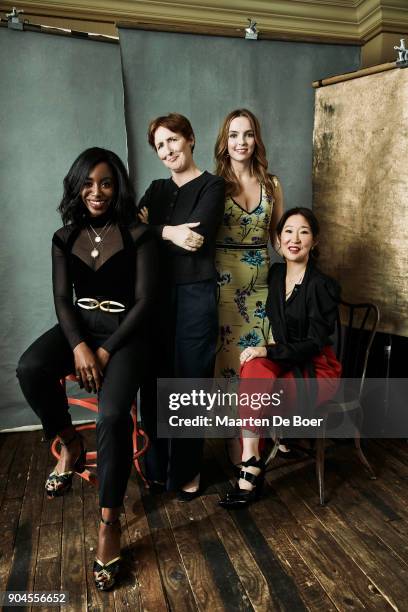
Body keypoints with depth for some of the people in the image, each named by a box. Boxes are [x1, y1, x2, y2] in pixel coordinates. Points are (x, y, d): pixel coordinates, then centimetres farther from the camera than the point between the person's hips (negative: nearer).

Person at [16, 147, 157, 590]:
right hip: (79, 325, 4)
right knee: (29, 369, -28)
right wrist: (78, 345, -16)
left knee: (113, 416, -27)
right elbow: (62, 298, 2)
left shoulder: (138, 235, -4)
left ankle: (109, 524, -10)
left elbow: (144, 300, -8)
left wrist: (106, 351, -16)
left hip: (125, 330, -4)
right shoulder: (65, 237, 8)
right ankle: (70, 445, -1)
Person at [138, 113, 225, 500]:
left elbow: (196, 240, -16)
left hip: (195, 294, -5)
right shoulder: (158, 188, 16)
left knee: (190, 383, 2)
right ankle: (157, 466, 26)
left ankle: (188, 471, 21)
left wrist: (154, 229, -6)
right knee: (154, 382, 7)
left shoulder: (212, 186, -1)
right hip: (157, 294, 5)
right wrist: (168, 232, -14)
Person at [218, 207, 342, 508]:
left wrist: (269, 351, -22)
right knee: (253, 368, -27)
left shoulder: (322, 285, -12)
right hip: (284, 363, 5)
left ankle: (250, 471, -10)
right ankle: (252, 466, -22)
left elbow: (315, 342, -15)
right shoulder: (275, 274, 5)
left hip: (317, 370, -5)